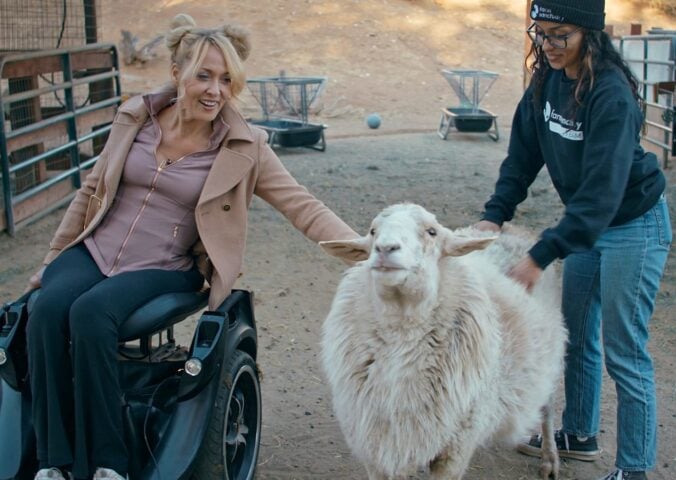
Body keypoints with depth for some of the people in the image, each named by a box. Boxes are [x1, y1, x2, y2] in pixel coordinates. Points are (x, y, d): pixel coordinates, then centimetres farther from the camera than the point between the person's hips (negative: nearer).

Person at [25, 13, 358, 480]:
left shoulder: (244, 148, -5)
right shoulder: (136, 116, 3)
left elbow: (302, 206, -10)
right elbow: (91, 191, 13)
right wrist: (52, 260, 17)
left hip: (162, 268, -3)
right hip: (95, 249, 3)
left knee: (90, 312, -33)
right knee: (48, 308, -28)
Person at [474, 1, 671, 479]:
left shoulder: (611, 95, -29)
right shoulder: (548, 80, -6)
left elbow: (602, 192, -33)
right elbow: (524, 152, 0)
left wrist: (540, 256, -35)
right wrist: (494, 214, -12)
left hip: (633, 227, -8)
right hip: (587, 224, 8)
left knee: (624, 351, -2)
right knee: (577, 334, 19)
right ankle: (580, 435, 37)